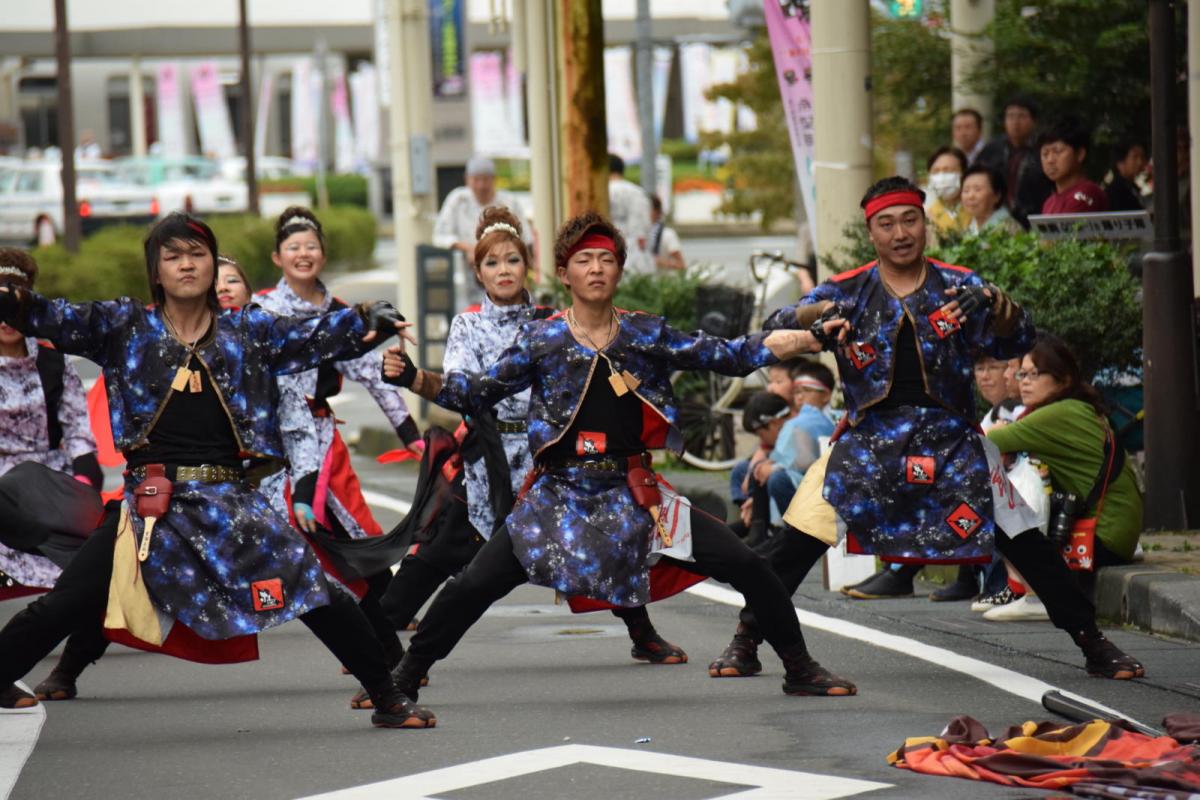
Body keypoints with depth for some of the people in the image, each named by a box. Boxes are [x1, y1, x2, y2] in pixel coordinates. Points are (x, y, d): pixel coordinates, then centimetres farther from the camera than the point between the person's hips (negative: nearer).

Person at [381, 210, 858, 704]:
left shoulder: (649, 335, 4)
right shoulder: (540, 340, 0)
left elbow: (733, 356, 5)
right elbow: (477, 393, 0)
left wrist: (816, 337, -3)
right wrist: (413, 377, -15)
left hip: (634, 495, 2)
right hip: (560, 496, -1)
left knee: (747, 567, -4)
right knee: (473, 586, -12)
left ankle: (800, 669, 13)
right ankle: (403, 678, 4)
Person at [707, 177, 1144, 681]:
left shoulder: (958, 286, 2)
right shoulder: (847, 292, 2)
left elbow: (1012, 345, -6)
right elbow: (775, 332, -6)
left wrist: (998, 308, -29)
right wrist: (812, 315, -29)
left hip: (951, 440, 0)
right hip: (868, 440, 0)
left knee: (1023, 541, -7)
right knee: (796, 543, -11)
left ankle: (1092, 644, 4)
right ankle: (745, 643, 4)